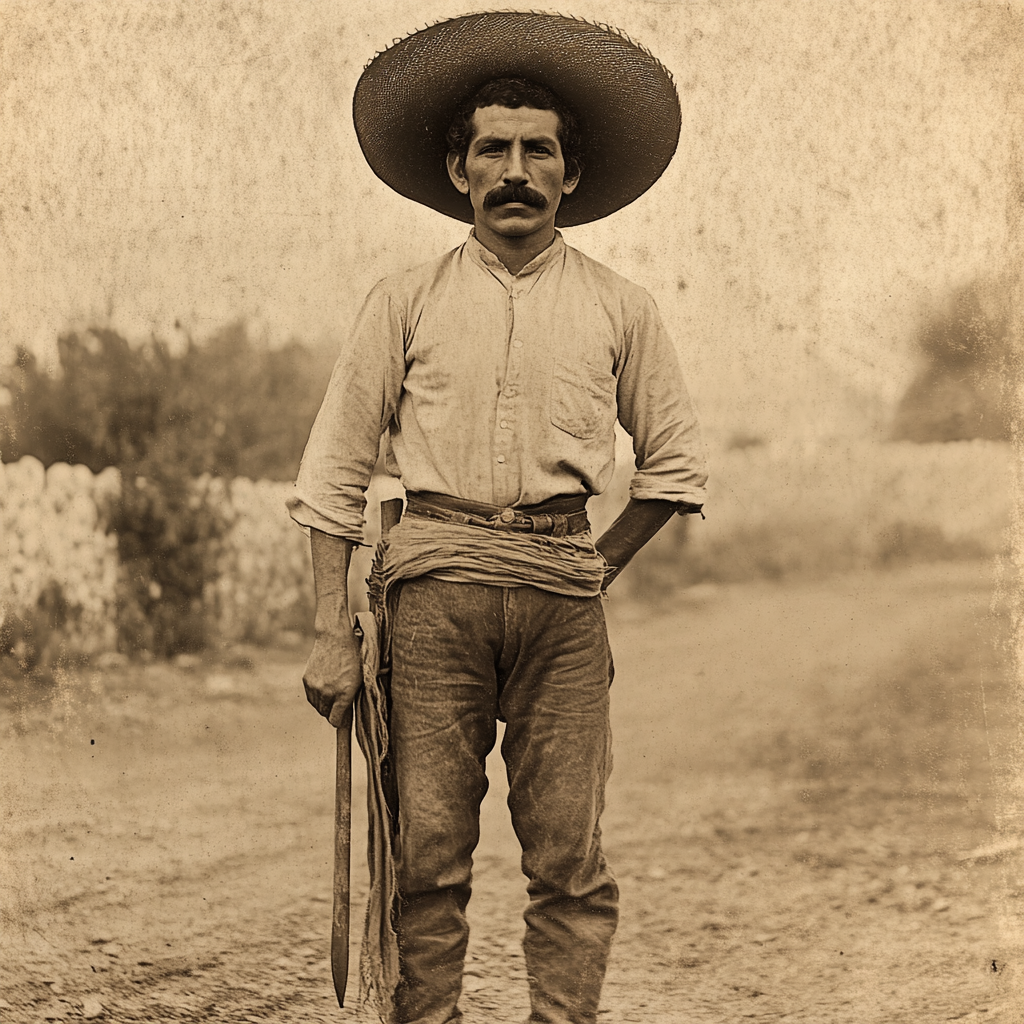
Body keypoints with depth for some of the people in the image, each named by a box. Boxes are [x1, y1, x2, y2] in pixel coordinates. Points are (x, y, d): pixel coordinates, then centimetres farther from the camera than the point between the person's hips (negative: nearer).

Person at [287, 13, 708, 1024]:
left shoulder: (617, 310, 10)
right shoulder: (407, 303, 7)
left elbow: (676, 466, 19)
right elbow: (332, 472, 6)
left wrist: (593, 568, 10)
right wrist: (332, 631, -1)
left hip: (562, 590, 1)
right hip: (434, 581, -1)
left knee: (570, 860, -2)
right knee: (428, 852, -2)